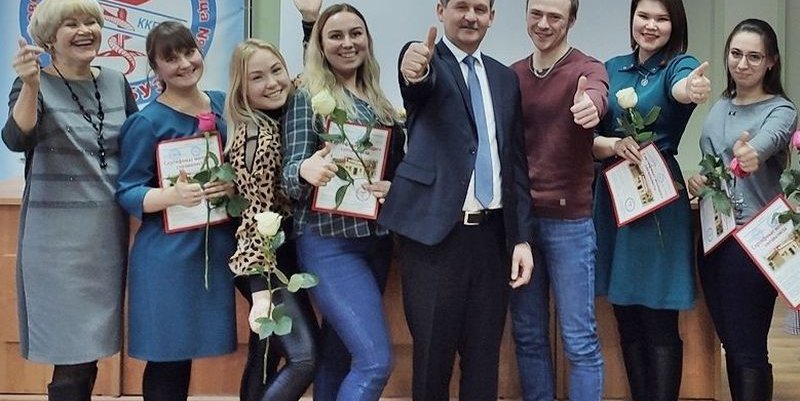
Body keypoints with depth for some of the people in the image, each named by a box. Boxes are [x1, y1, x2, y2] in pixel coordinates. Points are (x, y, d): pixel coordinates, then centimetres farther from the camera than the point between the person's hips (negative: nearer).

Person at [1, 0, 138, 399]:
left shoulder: (116, 82, 9)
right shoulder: (35, 84, -5)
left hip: (109, 231, 5)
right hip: (58, 235, -5)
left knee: (93, 347, 12)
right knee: (72, 355, -5)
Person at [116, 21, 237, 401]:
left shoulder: (224, 105, 7)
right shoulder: (147, 122, -10)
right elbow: (126, 192, -10)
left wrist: (233, 185, -2)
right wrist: (173, 195, -26)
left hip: (217, 247, 5)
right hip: (168, 253, -5)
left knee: (187, 350, 13)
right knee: (166, 356, 1)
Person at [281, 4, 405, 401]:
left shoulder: (378, 100, 13)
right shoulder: (308, 96, -5)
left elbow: (395, 165, 17)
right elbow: (290, 172, -10)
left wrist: (395, 187, -7)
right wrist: (306, 170, -34)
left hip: (376, 239, 6)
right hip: (329, 242, -6)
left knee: (338, 353, 12)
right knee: (376, 360, -13)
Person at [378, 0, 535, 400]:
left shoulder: (505, 78, 15)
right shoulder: (424, 58, 0)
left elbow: (515, 160, 14)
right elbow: (421, 85, -25)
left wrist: (521, 236, 7)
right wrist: (415, 72, -50)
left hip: (492, 233, 5)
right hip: (436, 231, -4)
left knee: (484, 356, 10)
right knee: (433, 354, 4)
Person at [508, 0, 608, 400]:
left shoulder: (588, 69, -5)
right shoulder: (512, 75, 9)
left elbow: (595, 98, -28)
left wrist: (590, 106, -52)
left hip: (568, 220, -4)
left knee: (579, 340, 1)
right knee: (528, 334, 12)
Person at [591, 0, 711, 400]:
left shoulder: (680, 64, -4)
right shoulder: (611, 69, 9)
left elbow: (680, 87, -30)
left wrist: (692, 89, -54)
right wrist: (614, 145, -16)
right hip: (613, 197, 5)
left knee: (660, 324, -2)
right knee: (627, 320, 13)